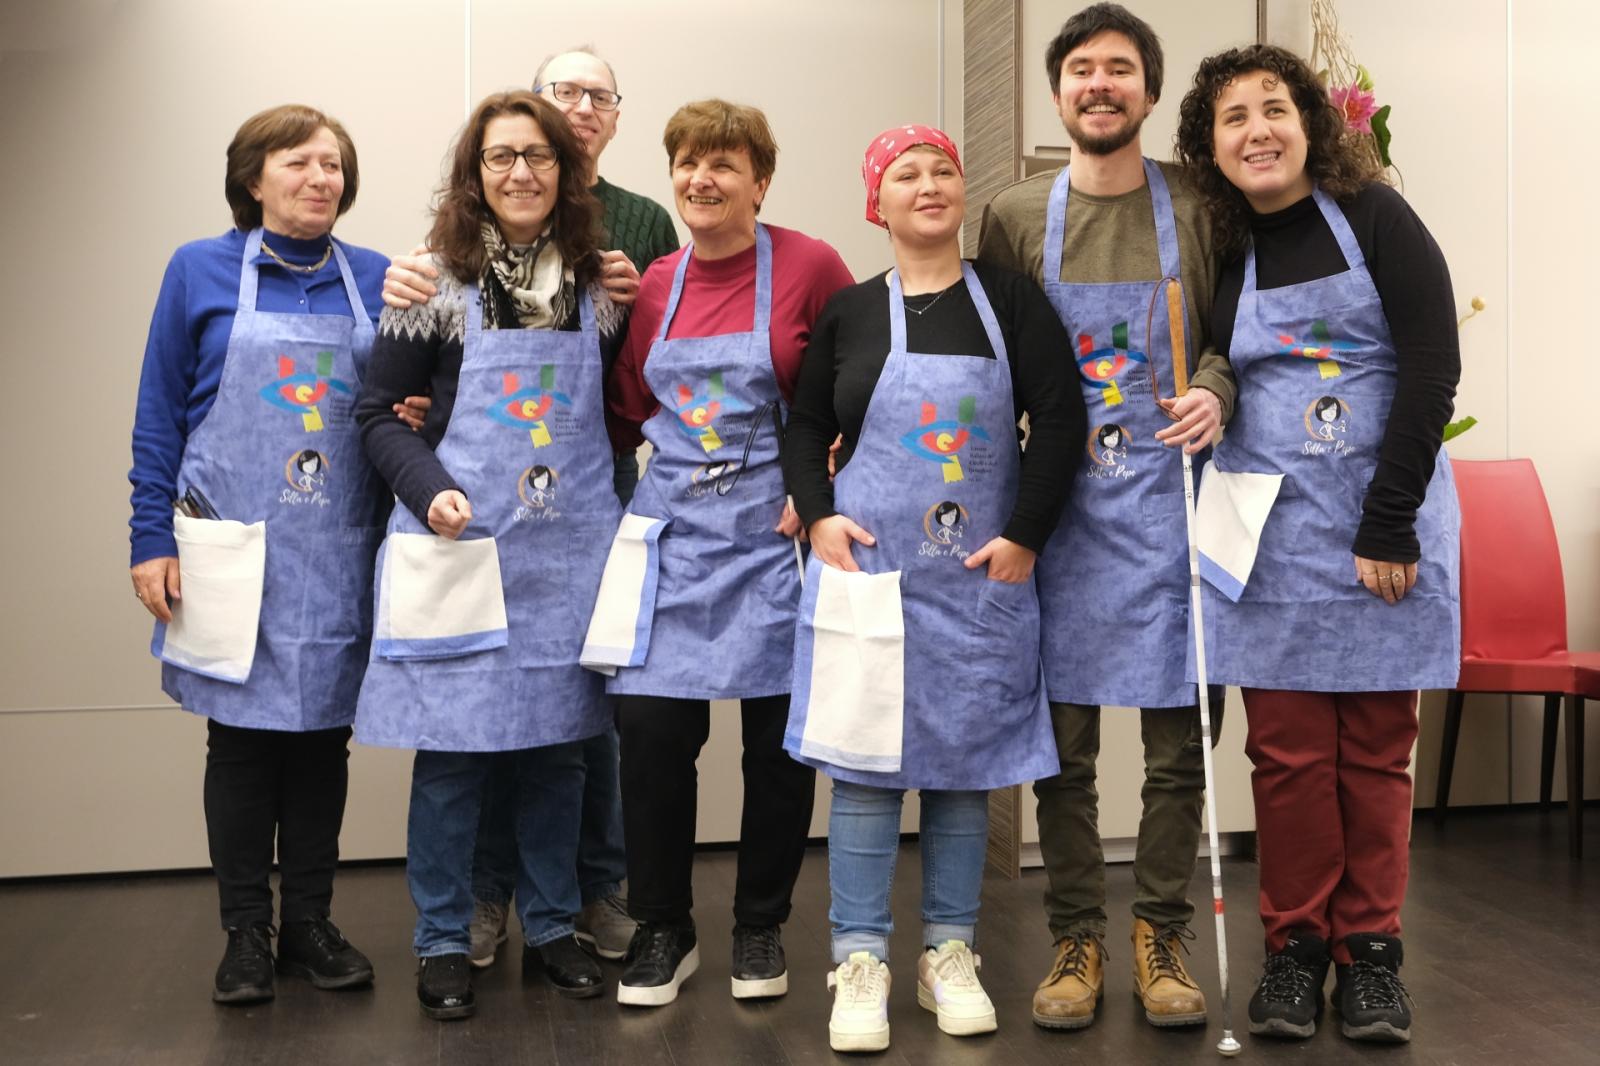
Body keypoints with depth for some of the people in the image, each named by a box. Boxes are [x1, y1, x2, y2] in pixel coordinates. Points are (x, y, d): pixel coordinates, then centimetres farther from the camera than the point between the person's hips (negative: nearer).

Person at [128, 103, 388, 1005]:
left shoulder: (376, 280, 6)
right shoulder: (201, 272, 1)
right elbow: (160, 416, 2)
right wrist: (153, 539, -3)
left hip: (338, 558, 2)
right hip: (234, 553, -2)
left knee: (322, 736, 8)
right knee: (241, 739, 5)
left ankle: (311, 921, 22)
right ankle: (247, 932, 18)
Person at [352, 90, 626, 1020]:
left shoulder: (598, 285, 6)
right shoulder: (437, 284, -2)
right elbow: (380, 415, 1)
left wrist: (623, 505, 4)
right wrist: (429, 490, -14)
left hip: (570, 549, 3)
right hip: (460, 547, -3)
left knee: (559, 743, 11)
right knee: (451, 746, 2)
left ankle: (552, 925, 27)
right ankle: (445, 942, 19)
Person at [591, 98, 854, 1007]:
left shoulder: (809, 265, -6)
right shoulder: (655, 283, 8)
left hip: (772, 530, -3)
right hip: (671, 530, 3)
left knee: (778, 734, 6)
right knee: (652, 729, -1)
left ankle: (762, 927, 26)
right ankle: (665, 929, 19)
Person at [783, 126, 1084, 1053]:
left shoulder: (1009, 298, 1)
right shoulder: (850, 311, 4)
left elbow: (1060, 418, -2)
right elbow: (806, 425, 11)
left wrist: (1024, 536, -8)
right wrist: (819, 516, -4)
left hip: (983, 572, 0)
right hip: (868, 564, 0)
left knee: (965, 762, 8)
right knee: (865, 761, 1)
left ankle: (950, 955, 22)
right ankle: (861, 960, 12)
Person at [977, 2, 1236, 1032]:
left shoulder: (1198, 205, 3)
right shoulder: (1015, 216, 7)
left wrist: (1214, 392, -13)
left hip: (1170, 498, 0)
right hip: (1060, 505, 1)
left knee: (1178, 742, 4)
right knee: (1062, 743, 5)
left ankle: (1161, 936, 20)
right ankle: (1078, 939, 19)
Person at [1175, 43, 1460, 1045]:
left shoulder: (1373, 216, -3)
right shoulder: (1219, 254, 6)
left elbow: (1432, 369, -10)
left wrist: (1388, 524, -14)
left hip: (1388, 526, -2)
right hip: (1272, 531, 2)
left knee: (1375, 752, 6)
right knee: (1288, 753, 4)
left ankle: (1370, 951, 19)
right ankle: (1296, 948, 17)